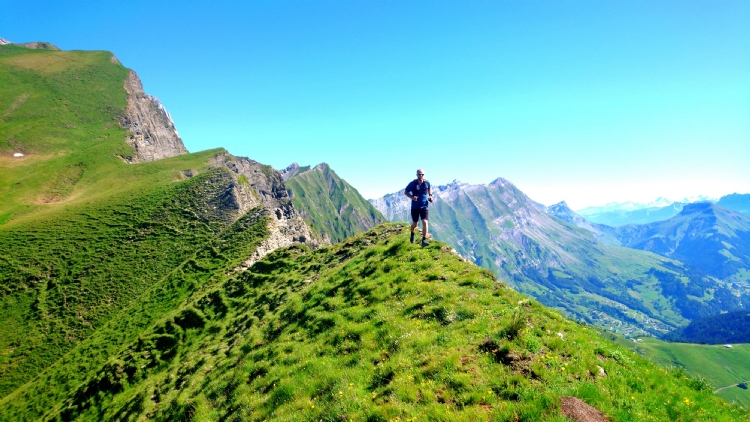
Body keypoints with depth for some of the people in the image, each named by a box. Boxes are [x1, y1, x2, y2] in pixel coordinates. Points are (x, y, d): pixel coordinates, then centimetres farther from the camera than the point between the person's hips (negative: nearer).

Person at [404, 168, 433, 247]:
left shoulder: (427, 182, -4)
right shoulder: (412, 183, -11)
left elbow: (430, 188, 20)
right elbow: (405, 192, -1)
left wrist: (430, 195, 3)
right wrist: (412, 197, -18)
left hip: (424, 206, 1)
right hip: (415, 207, -1)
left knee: (425, 222, -15)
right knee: (415, 224, 12)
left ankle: (424, 240, -10)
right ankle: (412, 234, 45)